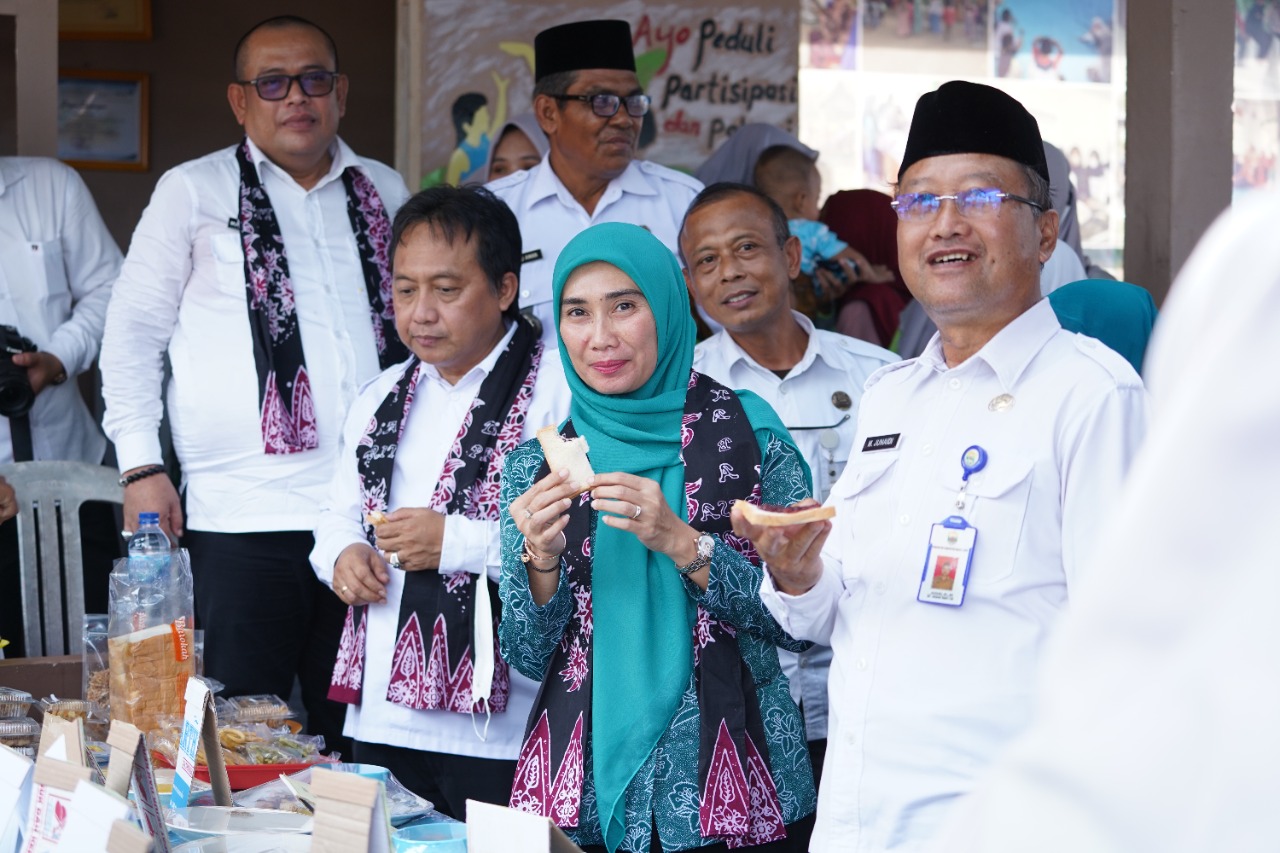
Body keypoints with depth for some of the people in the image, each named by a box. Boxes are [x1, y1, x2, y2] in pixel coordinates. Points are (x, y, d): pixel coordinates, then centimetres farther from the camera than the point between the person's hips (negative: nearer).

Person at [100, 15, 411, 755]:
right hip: (240, 518, -3)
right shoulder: (194, 192, 7)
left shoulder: (385, 194, 17)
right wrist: (142, 467, -2)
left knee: (358, 737, 5)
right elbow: (134, 331, 7)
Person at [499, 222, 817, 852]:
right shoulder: (536, 467, 3)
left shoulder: (749, 434, -4)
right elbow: (527, 657, 3)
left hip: (723, 782, -2)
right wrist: (542, 560, -15)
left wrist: (682, 544, -21)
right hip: (582, 785, 2)